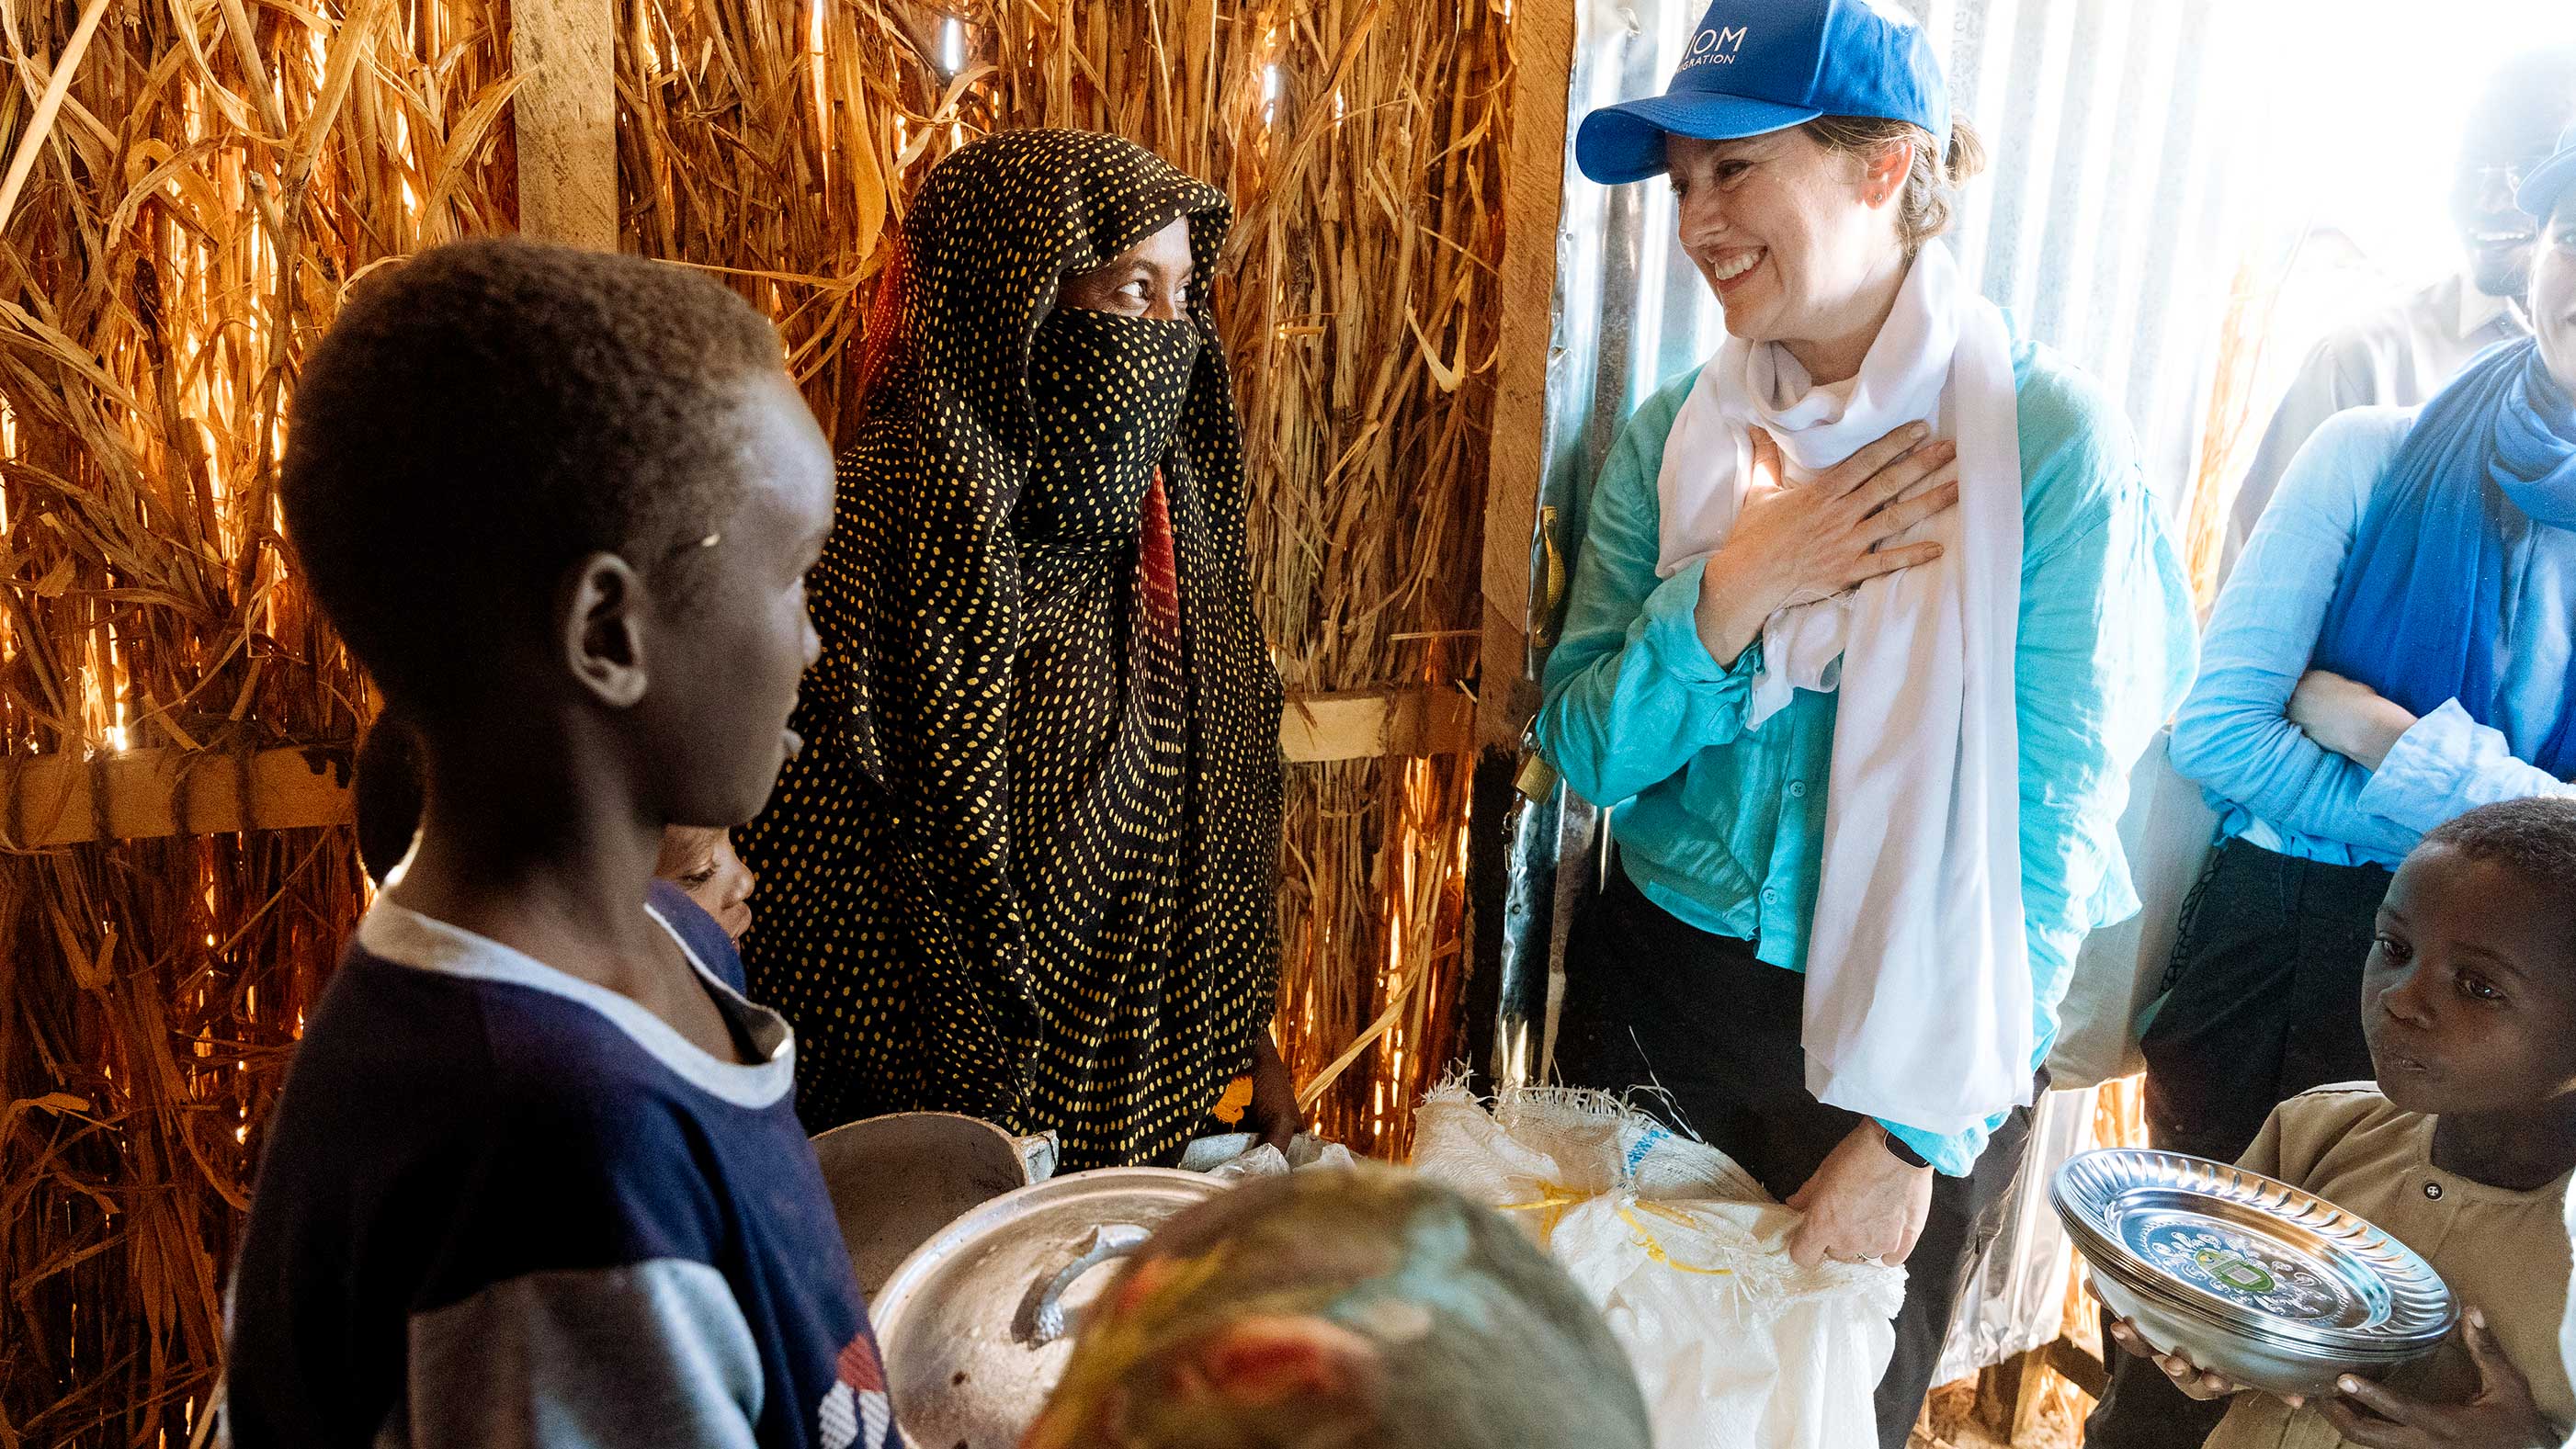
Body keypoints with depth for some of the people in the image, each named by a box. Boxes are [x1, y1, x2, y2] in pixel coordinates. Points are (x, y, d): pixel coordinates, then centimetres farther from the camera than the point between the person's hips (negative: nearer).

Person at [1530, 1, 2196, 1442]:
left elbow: (2040, 838, -15)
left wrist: (1916, 1132, -14)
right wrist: (1728, 594, -21)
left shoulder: (2053, 446, -15)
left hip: (1907, 1040, -3)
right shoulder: (1677, 436, -2)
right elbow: (1585, 753, -5)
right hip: (1650, 999, 4)